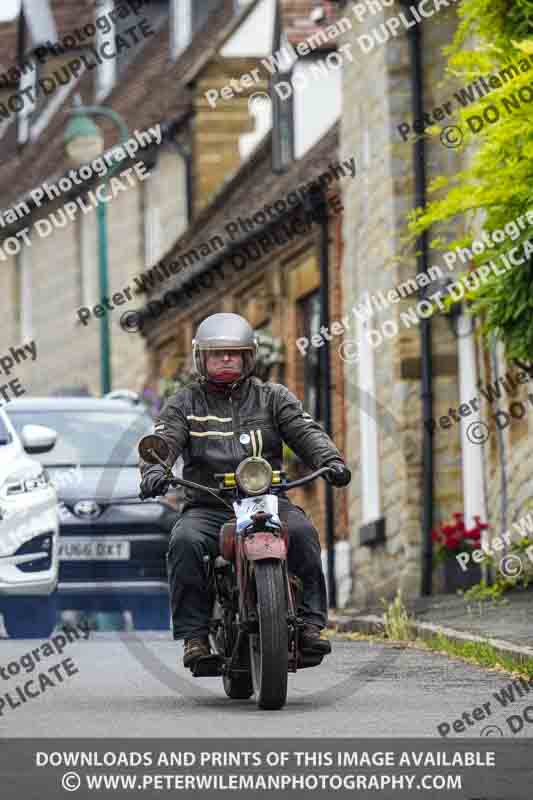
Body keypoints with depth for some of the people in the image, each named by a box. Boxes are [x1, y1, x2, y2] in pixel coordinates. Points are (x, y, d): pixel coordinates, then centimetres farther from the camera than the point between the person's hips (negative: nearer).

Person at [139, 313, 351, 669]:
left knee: (302, 532, -30)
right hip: (207, 507, 0)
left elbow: (305, 431, 2)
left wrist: (330, 459, -20)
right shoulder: (185, 403, 14)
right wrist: (155, 469, -26)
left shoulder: (273, 397, 16)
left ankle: (310, 624, -27)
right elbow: (163, 439, -2)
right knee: (185, 542, -31)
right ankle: (194, 636, -26)